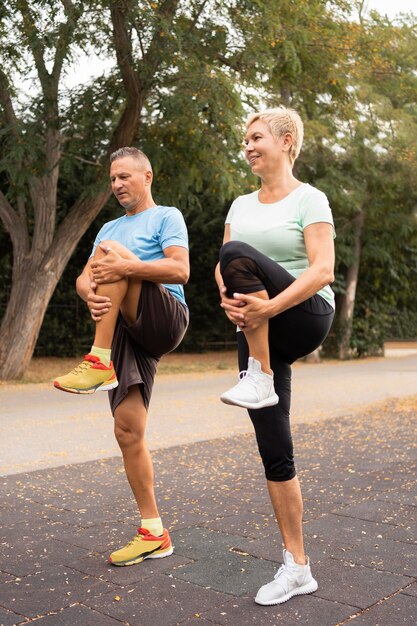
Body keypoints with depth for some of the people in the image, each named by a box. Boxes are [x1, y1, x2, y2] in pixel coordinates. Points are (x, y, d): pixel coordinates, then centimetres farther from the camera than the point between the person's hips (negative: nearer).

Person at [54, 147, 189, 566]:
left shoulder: (166, 217, 7)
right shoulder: (111, 228, 27)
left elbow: (180, 270, -11)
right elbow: (83, 277, 13)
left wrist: (125, 267, -23)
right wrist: (90, 294, -12)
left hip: (165, 321, -6)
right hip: (127, 332, 6)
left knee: (111, 251, -21)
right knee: (127, 430, -3)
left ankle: (99, 363, -26)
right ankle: (153, 533, 5)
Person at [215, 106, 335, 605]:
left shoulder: (309, 199, -3)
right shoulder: (242, 205, 16)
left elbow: (323, 270, -15)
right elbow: (220, 268, 8)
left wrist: (269, 305, -28)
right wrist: (228, 298, -14)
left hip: (304, 317, -5)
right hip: (257, 331, 6)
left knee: (239, 254, -30)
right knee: (274, 449, 1)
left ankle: (260, 380, -23)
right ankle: (296, 567, 12)